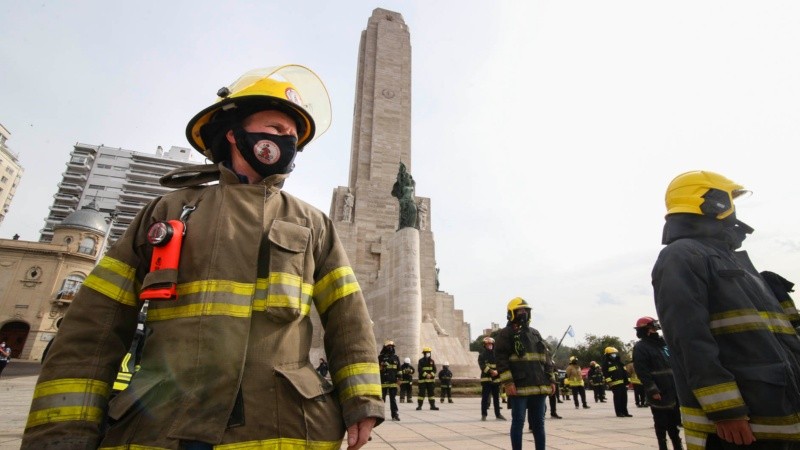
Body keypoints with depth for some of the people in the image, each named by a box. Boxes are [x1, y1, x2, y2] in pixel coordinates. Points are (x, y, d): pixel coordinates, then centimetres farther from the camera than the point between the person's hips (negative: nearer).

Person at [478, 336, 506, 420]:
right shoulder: (482, 354, -1)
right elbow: (482, 365, -12)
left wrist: (497, 371, -14)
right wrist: (491, 371, -23)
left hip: (496, 379, 4)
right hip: (486, 379, -4)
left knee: (496, 398, 11)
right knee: (485, 397, -3)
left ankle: (498, 414, 21)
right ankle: (484, 414, 6)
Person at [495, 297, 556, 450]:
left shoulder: (535, 333, 17)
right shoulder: (506, 333, -3)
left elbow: (546, 358, 18)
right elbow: (501, 359, -11)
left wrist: (551, 380, 12)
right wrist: (508, 382, -18)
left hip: (539, 386, 6)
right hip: (519, 387, -6)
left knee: (539, 423, 12)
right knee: (518, 422, 2)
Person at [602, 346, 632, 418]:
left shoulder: (619, 362, 20)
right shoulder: (606, 364, -3)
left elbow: (625, 372, 22)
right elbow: (605, 374, -12)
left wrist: (627, 381, 17)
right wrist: (608, 381, -21)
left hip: (623, 383, 7)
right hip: (615, 384, -7)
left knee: (624, 397, 8)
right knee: (617, 398, -6)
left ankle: (625, 412, 18)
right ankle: (619, 412, 0)